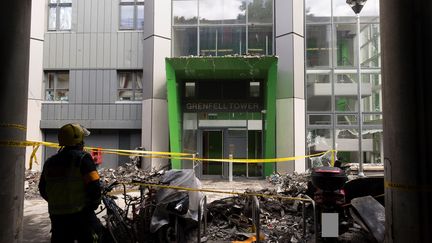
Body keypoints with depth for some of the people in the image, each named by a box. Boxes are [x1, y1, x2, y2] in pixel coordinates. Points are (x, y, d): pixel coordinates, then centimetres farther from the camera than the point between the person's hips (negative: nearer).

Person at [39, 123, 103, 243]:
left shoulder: (49, 162, 9)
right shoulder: (83, 158, -12)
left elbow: (43, 189, 16)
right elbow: (94, 186, -18)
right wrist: (94, 204, -1)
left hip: (56, 215, 6)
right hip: (80, 214, -6)